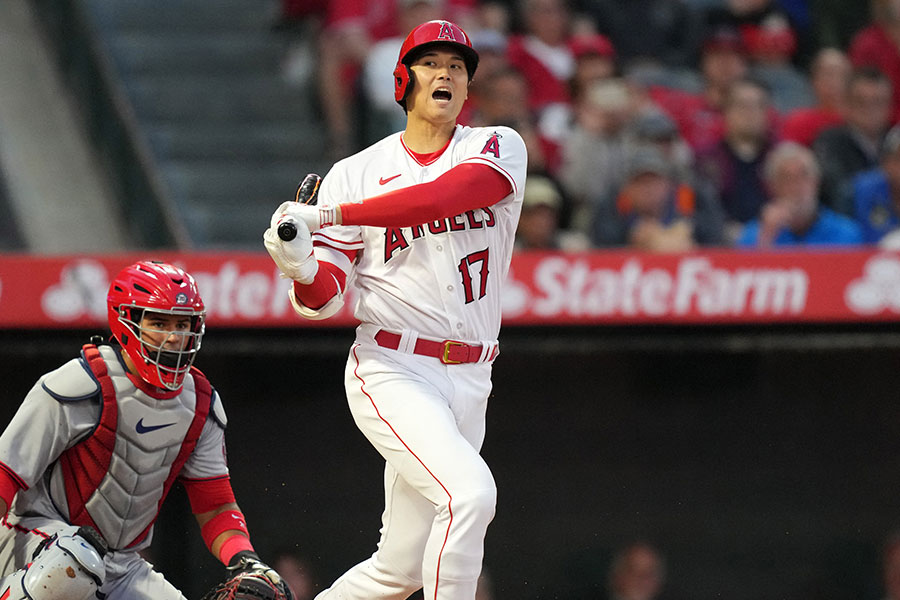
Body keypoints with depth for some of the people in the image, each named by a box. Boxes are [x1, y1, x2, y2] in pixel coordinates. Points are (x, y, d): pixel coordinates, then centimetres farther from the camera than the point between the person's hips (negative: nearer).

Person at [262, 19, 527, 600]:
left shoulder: (498, 148, 4)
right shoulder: (356, 174, 3)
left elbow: (452, 193, -20)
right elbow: (325, 299, -1)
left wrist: (331, 215, -26)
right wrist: (302, 268, -26)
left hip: (468, 378, 3)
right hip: (392, 371, -3)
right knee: (469, 491, -28)